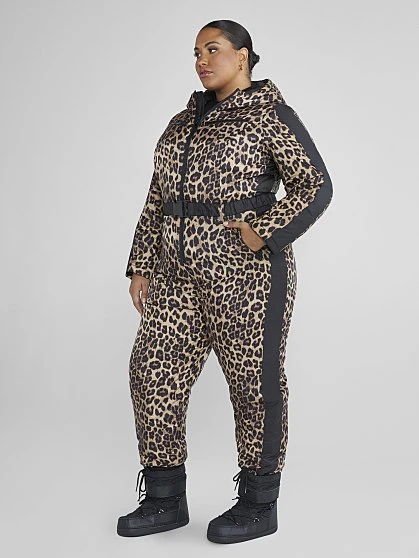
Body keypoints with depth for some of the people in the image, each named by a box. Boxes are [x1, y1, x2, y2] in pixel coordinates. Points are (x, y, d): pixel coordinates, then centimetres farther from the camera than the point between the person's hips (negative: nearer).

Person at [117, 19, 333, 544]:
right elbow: (158, 200, 17)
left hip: (245, 269, -7)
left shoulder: (269, 113, -2)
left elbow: (315, 186, -9)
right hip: (180, 273, 7)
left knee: (255, 380, 2)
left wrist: (264, 233, -18)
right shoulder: (183, 122, 18)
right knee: (155, 372, 3)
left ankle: (259, 506, 16)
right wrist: (141, 265, 12)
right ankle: (166, 500, 15)